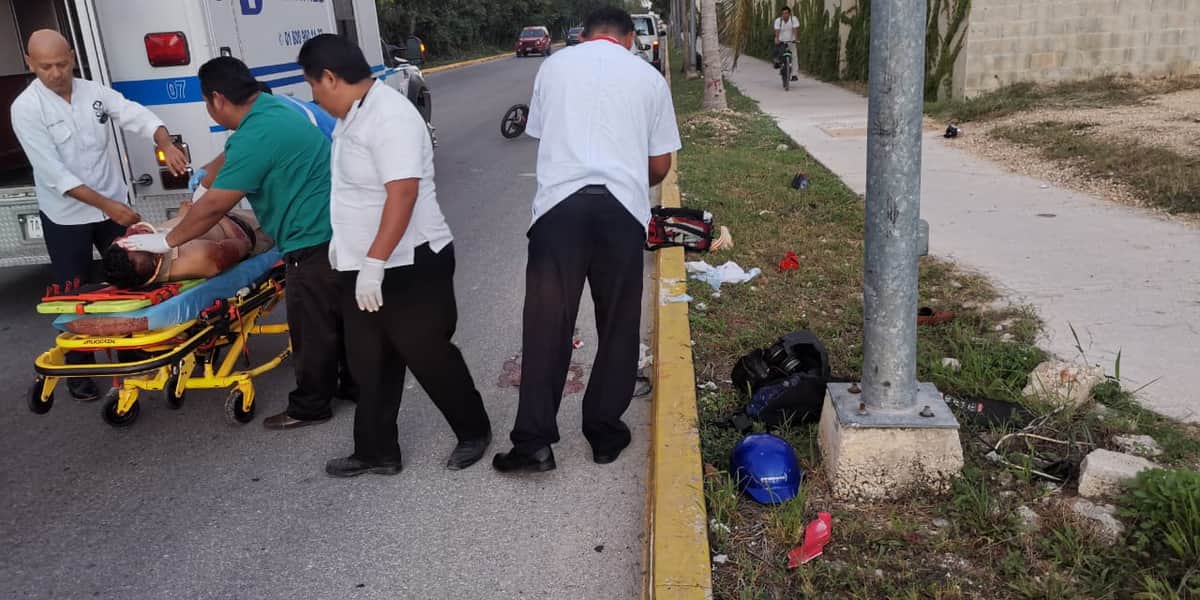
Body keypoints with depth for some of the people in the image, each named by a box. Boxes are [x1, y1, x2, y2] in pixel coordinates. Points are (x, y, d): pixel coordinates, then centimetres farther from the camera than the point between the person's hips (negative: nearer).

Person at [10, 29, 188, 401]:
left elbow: (138, 116, -13)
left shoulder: (95, 92, -2)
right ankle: (80, 369, 22)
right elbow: (53, 172, -20)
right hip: (65, 216, -4)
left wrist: (166, 145, -35)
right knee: (76, 295, 6)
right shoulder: (26, 108, -14)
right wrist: (106, 204, -25)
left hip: (115, 205, 4)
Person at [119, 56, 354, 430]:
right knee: (337, 318, 20)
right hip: (333, 230, 10)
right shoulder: (273, 108, 10)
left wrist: (166, 241, -4)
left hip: (313, 242, -10)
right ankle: (354, 382, 33)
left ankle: (309, 407, 17)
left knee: (312, 329, 3)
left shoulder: (254, 137, -21)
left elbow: (214, 207, -16)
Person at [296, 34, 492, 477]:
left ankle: (474, 432, 26)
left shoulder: (389, 116, -21)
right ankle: (376, 452, 28)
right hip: (365, 267, 10)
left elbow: (402, 193, -29)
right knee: (369, 365, 14)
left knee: (429, 356, 5)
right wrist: (348, 248, 29)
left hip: (409, 266, -9)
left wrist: (374, 264, -30)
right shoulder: (353, 115, 11)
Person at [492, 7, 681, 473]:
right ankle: (604, 433, 19)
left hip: (560, 203, 0)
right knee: (618, 326, 12)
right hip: (622, 208, 0)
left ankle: (534, 442, 3)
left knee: (546, 324, 3)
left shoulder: (554, 65, 16)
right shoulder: (649, 77, 13)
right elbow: (660, 164, 14)